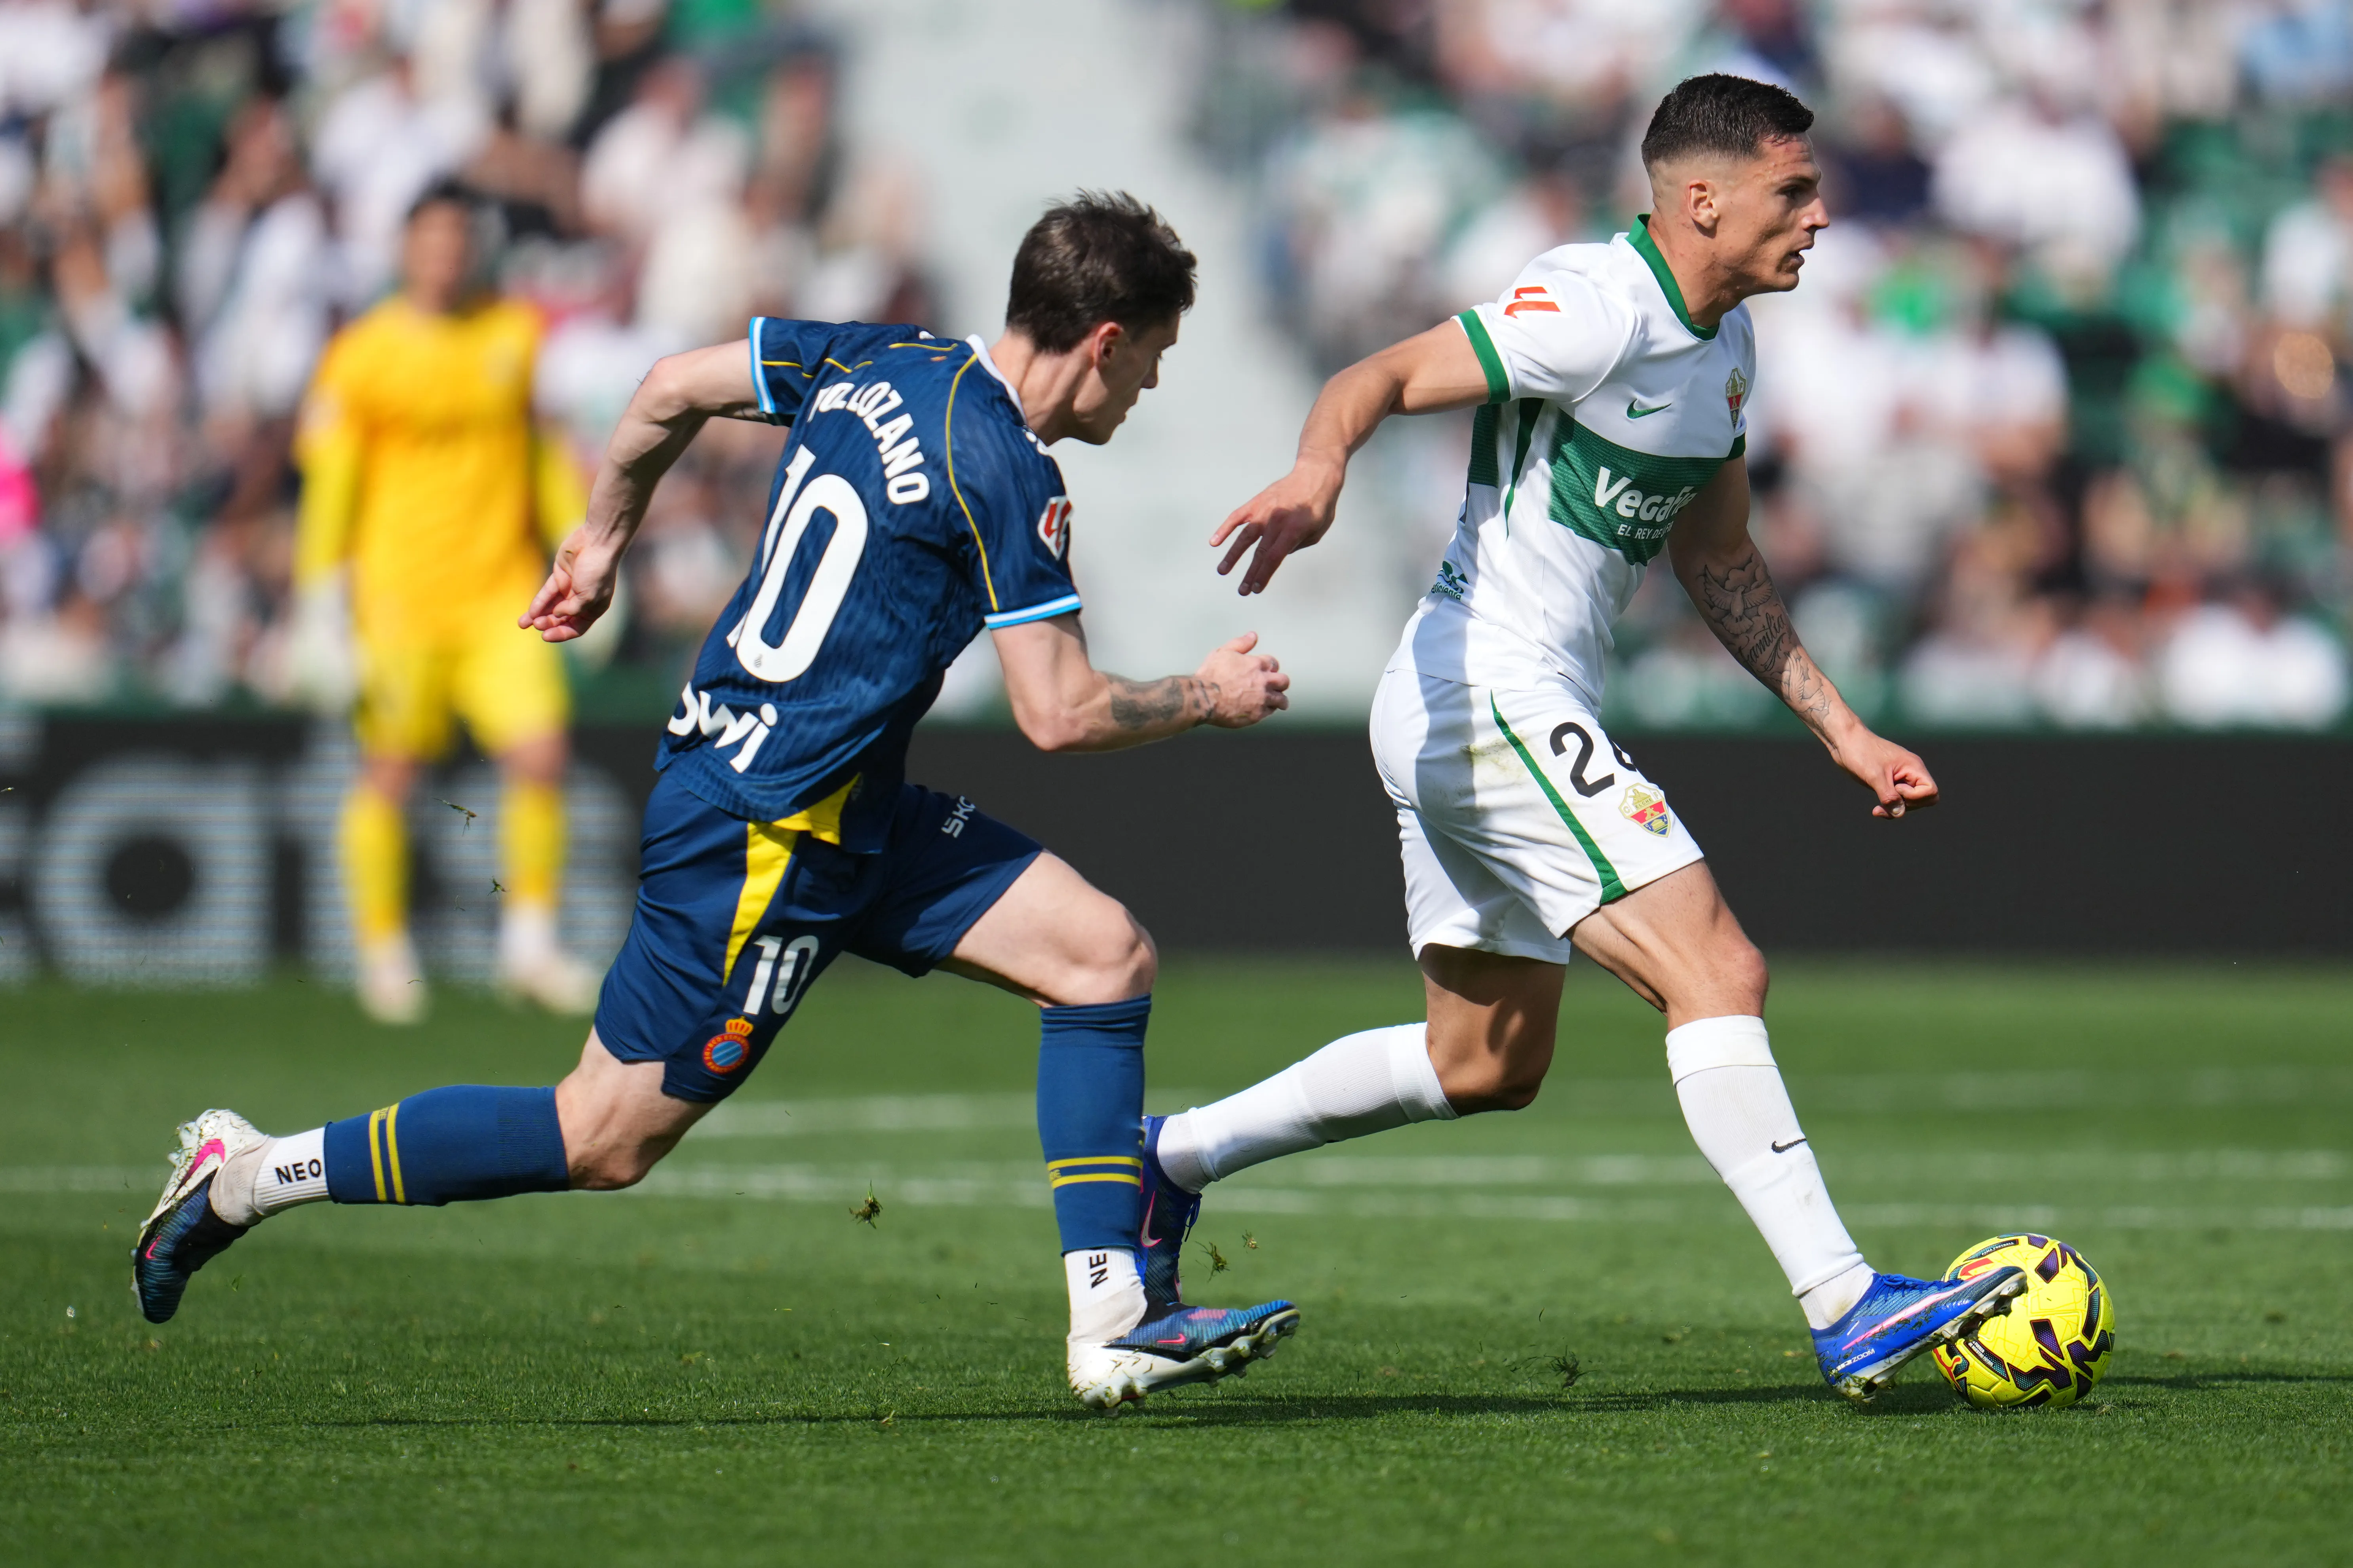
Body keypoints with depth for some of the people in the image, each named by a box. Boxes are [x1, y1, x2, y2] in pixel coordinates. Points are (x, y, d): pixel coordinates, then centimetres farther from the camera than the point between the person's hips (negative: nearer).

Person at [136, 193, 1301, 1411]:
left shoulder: (878, 359, 5)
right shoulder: (1005, 473, -19)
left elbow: (672, 387, 16)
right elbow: (1059, 716, -18)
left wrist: (602, 539, 29)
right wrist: (1206, 698, -1)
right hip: (764, 835, -10)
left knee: (1106, 954, 2)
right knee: (606, 1141, -1)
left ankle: (1111, 1323, 1)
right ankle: (249, 1175, 8)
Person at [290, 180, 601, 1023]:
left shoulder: (518, 335, 7)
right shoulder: (363, 355, -4)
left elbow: (545, 452, 17)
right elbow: (330, 487, -2)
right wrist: (321, 607, -6)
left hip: (504, 596, 3)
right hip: (401, 597, -3)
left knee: (541, 756, -10)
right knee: (391, 773, 4)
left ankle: (530, 941, 4)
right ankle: (384, 950, 20)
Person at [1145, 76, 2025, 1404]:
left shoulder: (1726, 343, 11)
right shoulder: (1596, 310, -17)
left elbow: (1717, 561, 22)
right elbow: (1382, 380, -23)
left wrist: (1843, 731, 19)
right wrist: (1319, 474, -45)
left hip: (1531, 718, 10)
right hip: (1489, 703, -10)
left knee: (1487, 1067, 19)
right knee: (1718, 976, -17)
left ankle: (1174, 1157, 30)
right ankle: (1848, 1311, -19)